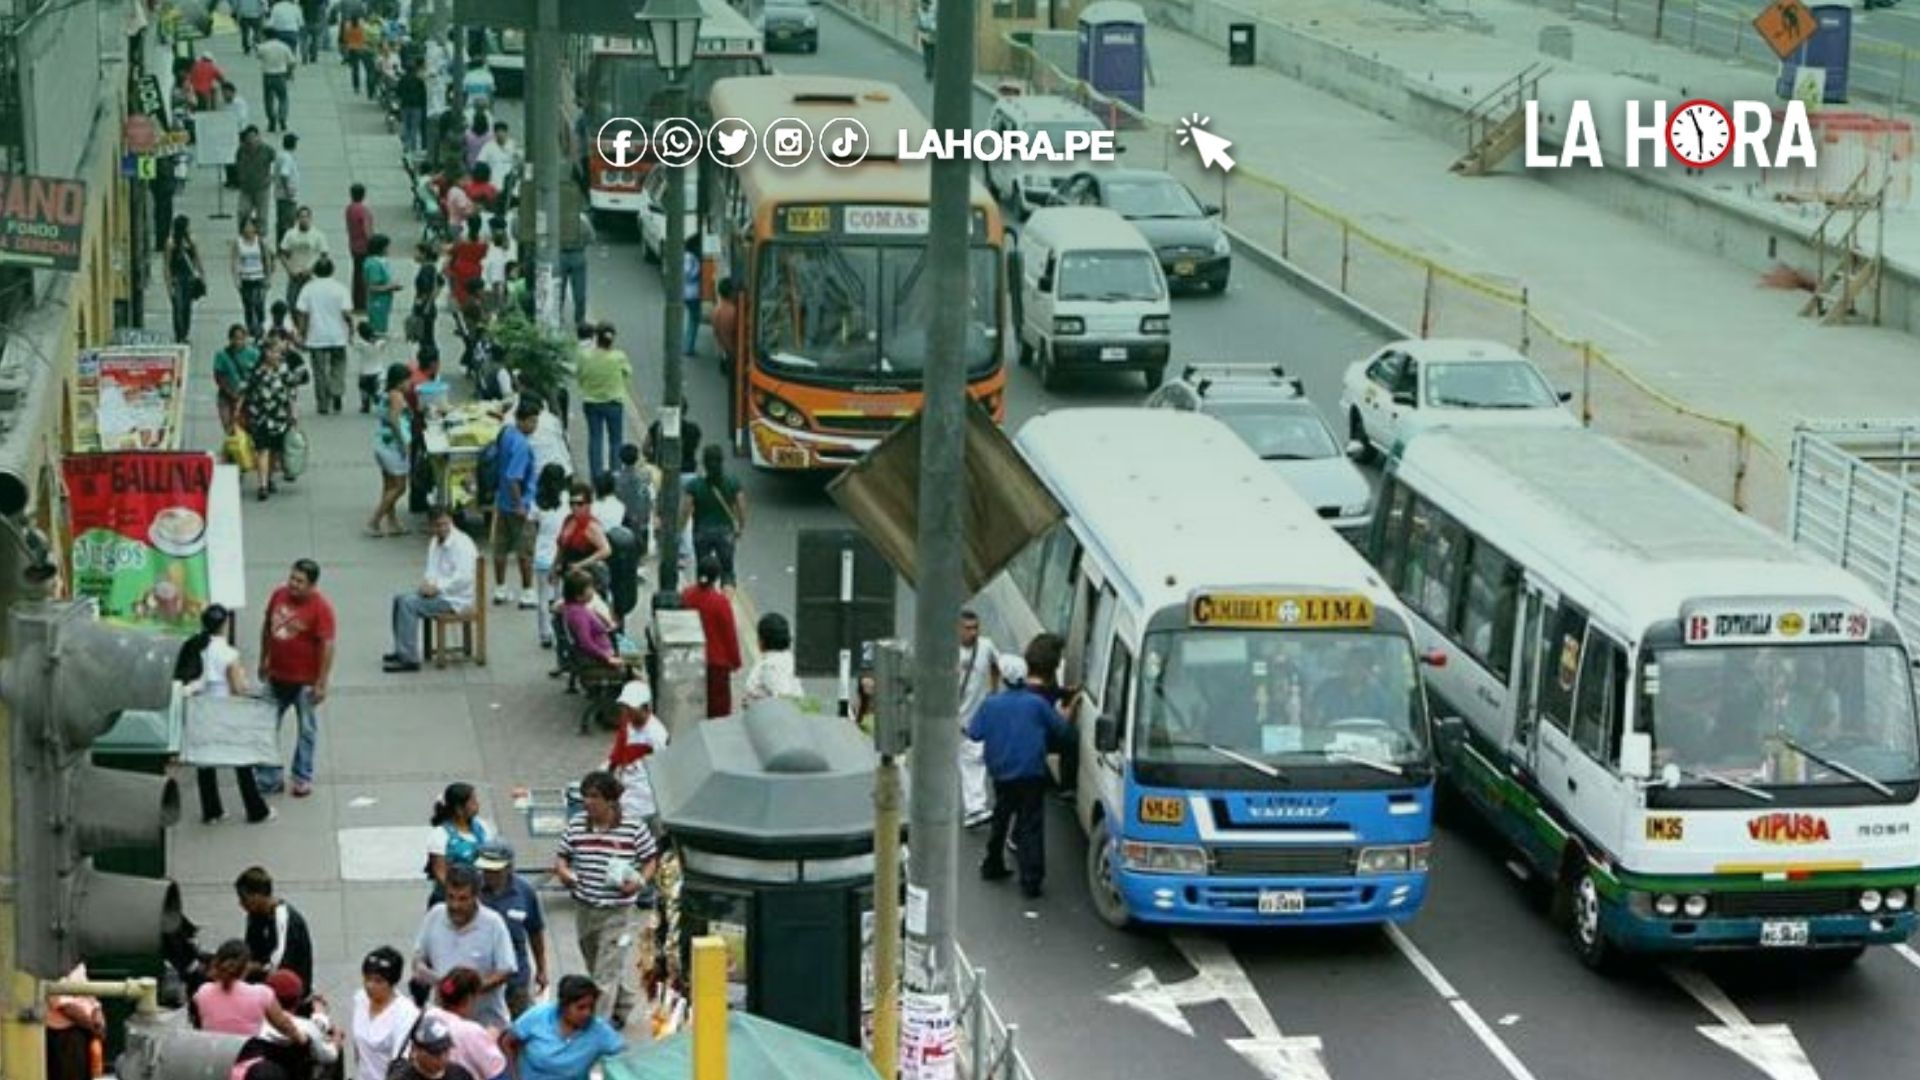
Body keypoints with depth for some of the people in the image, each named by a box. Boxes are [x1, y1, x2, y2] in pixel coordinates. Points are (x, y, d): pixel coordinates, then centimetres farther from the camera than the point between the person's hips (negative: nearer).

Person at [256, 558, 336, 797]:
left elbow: (327, 646, -19)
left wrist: (321, 683, -20)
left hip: (305, 680, -6)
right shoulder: (278, 595, -2)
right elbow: (267, 627, 13)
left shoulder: (320, 607, -19)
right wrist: (264, 661, 15)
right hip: (277, 676, 6)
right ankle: (269, 778, 23)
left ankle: (303, 778, 23)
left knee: (307, 730, 9)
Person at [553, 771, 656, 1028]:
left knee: (608, 971, -7)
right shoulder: (575, 825, 0)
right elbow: (561, 856, 10)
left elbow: (649, 861, 1)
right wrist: (562, 871, -12)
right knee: (595, 966, 19)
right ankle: (623, 1006, 41)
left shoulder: (634, 828, -9)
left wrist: (640, 881, -17)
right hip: (584, 909, 5)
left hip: (618, 911, -5)